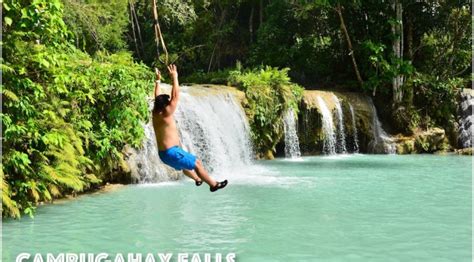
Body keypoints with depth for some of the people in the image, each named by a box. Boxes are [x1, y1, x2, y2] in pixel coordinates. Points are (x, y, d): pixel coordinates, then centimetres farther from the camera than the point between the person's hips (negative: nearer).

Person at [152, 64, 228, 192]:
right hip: (171, 152, -9)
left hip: (163, 153, 9)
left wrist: (158, 80, 21)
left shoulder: (155, 114, 3)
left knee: (185, 164, 32)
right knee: (197, 163, 2)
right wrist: (174, 78, -14)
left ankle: (197, 179, 52)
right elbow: (175, 96, -19)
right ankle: (213, 184, 8)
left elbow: (157, 97, 17)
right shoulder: (166, 114, -19)